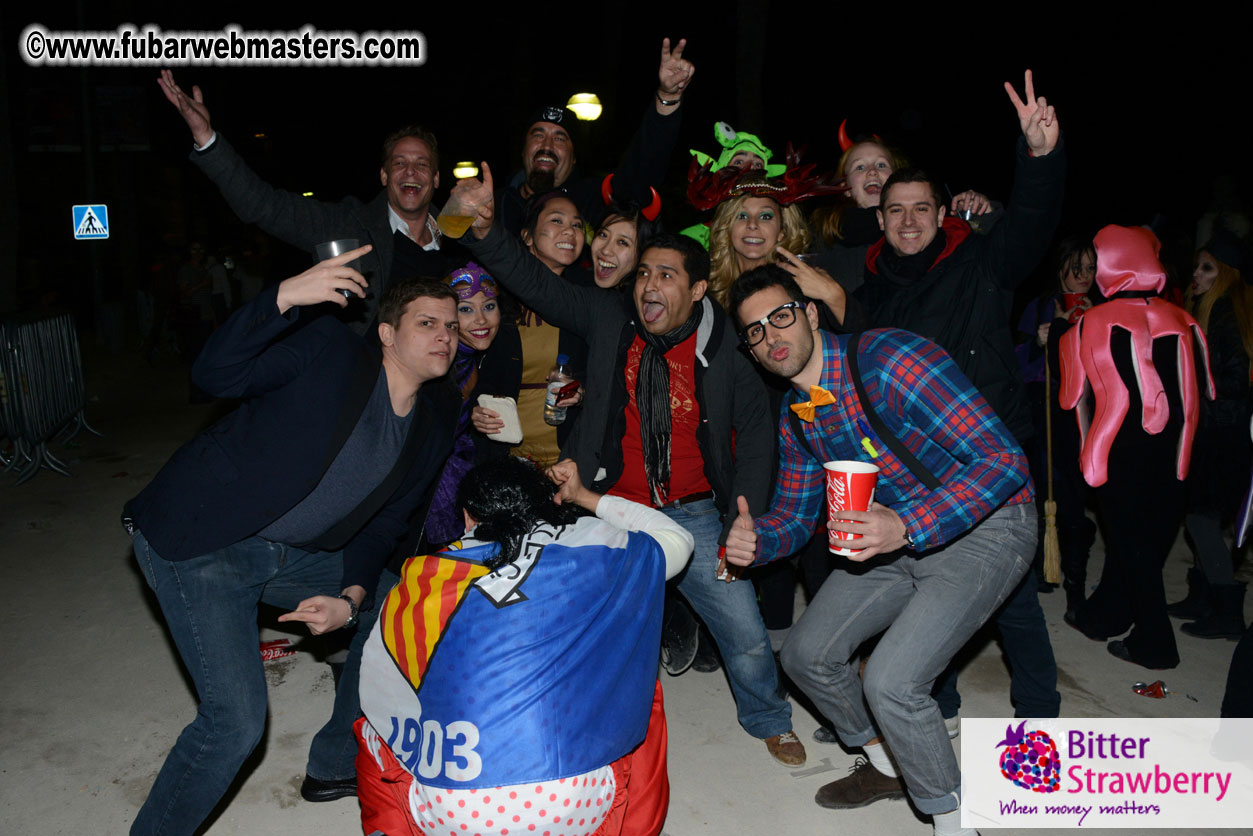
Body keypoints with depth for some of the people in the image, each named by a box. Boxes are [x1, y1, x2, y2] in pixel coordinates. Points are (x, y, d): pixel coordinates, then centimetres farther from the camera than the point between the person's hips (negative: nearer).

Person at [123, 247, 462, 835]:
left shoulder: (435, 424, 4)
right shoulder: (329, 350, -13)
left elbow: (382, 526, 8)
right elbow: (214, 375, -21)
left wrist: (350, 599, -7)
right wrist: (285, 297, -35)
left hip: (293, 555, 7)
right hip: (197, 543, -7)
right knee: (236, 720, -15)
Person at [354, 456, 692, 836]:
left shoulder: (423, 577, 4)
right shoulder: (591, 548, 4)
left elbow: (376, 695, 11)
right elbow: (678, 540, 21)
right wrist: (586, 498, 27)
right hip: (578, 805, -1)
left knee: (373, 725, 29)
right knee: (641, 690, 26)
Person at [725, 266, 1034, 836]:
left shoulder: (888, 360, -25)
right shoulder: (796, 416, 1)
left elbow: (1004, 460, -28)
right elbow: (795, 514, 10)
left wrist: (907, 526, -38)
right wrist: (754, 539, -14)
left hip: (984, 526, -8)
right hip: (897, 535, 8)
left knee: (891, 681, -21)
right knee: (807, 655, 8)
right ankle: (888, 764, 34)